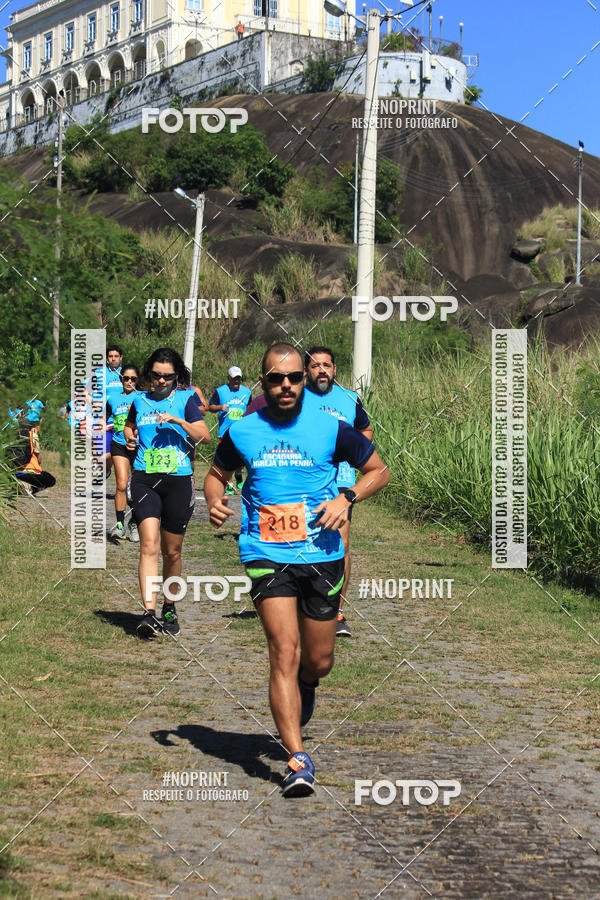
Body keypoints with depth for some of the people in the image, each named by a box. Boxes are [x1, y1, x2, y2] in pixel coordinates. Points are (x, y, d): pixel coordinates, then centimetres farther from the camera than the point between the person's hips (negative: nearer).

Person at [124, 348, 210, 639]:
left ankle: (169, 609, 27)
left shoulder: (185, 399, 3)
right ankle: (149, 613, -22)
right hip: (144, 479, 1)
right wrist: (129, 437, 12)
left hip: (178, 481, -1)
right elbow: (129, 424, 33)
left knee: (172, 552, 9)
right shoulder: (140, 400, 12)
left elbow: (204, 436, -7)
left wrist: (179, 420, -19)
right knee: (149, 544, -16)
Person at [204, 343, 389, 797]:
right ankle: (299, 759, -14)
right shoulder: (242, 432, 3)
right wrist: (214, 501, -2)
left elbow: (379, 471, 10)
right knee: (284, 652, -15)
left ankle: (302, 693, 47)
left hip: (322, 555, 1)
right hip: (267, 555, -1)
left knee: (319, 662, 9)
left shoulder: (331, 428, 0)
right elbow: (217, 473, 20)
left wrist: (346, 498, -8)